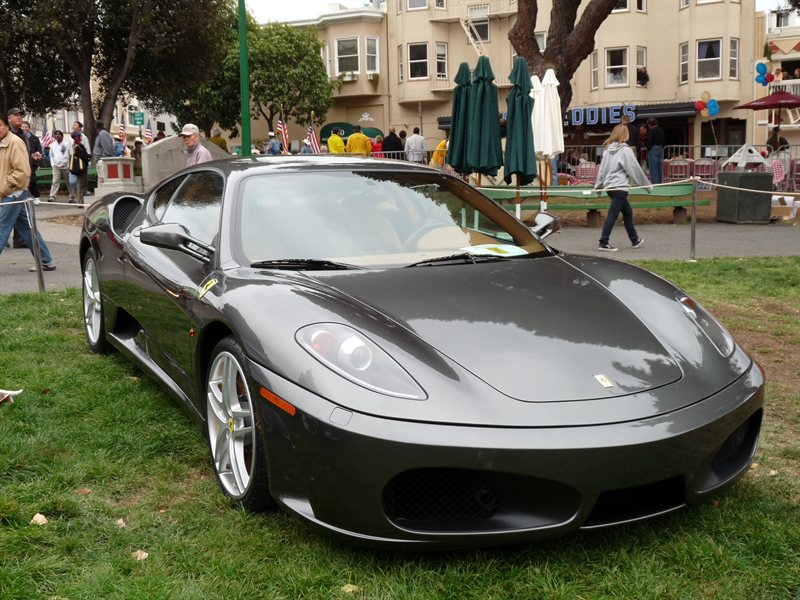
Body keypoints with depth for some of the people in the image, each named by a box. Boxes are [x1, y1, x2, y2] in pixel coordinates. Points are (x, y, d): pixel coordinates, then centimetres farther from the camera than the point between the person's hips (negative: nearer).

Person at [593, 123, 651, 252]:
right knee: (613, 214, -7)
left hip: (609, 186, 8)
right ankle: (603, 243, -9)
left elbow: (602, 169, 12)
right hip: (620, 187, -8)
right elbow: (635, 170, -8)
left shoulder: (608, 150, 9)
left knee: (627, 212, 18)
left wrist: (598, 186, 19)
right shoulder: (625, 150, -11)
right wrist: (648, 186, 0)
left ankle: (635, 240, 27)